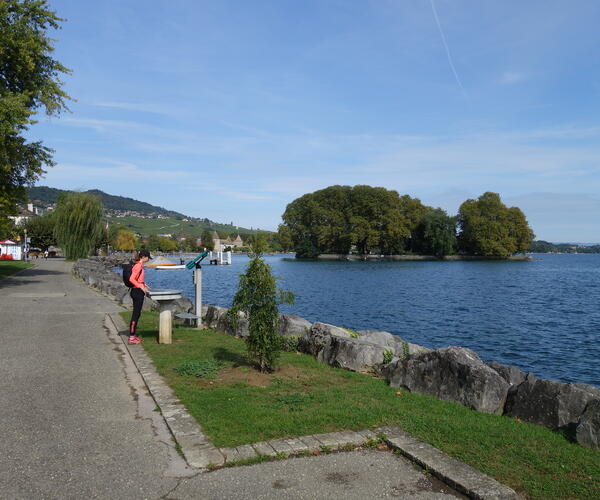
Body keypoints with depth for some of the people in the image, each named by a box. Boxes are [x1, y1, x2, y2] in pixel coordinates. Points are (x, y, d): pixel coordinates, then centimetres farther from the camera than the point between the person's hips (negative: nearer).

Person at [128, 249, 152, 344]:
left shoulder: (139, 265, 14)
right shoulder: (138, 266, -16)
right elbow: (131, 279, -23)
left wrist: (143, 284, 19)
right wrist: (141, 286, -23)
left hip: (138, 291, 10)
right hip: (137, 291, -10)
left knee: (137, 314, 14)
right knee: (136, 314, -6)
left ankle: (133, 335, 21)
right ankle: (131, 338, -2)